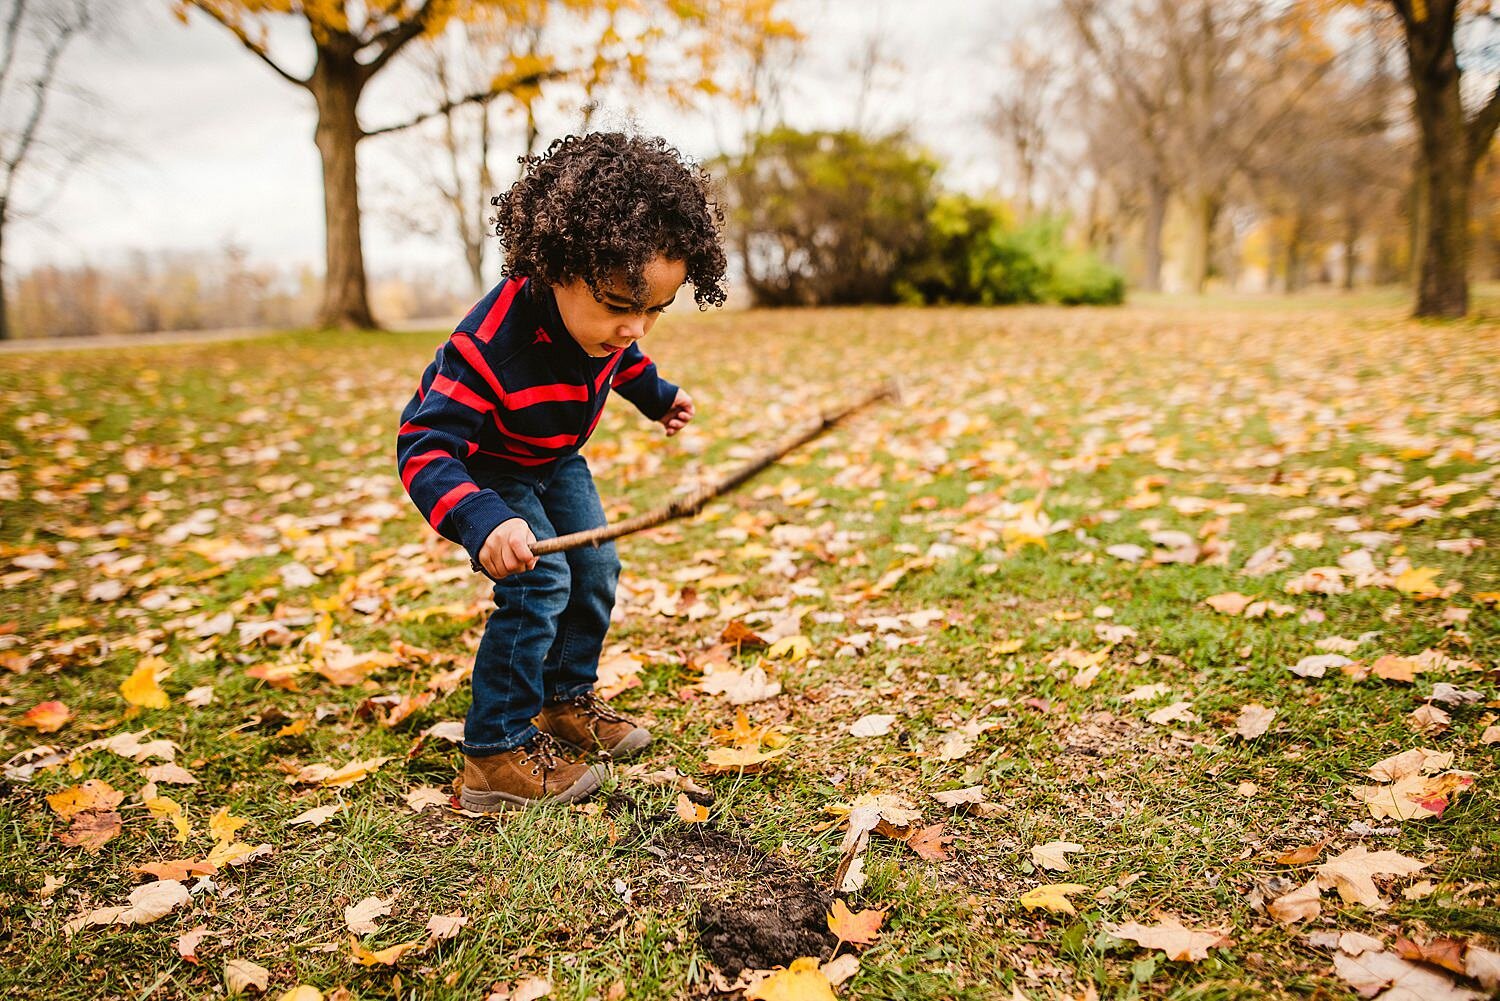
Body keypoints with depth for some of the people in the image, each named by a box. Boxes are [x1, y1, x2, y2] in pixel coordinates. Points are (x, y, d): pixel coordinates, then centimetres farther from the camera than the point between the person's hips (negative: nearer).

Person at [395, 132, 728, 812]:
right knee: (539, 584, -20)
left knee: (596, 570, 8)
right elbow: (424, 447, -42)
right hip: (480, 466, -7)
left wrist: (658, 394, 21)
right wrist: (484, 522, -57)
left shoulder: (603, 310, -19)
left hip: (552, 459, 8)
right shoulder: (489, 346, -42)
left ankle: (566, 703, 29)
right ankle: (495, 756, -8)